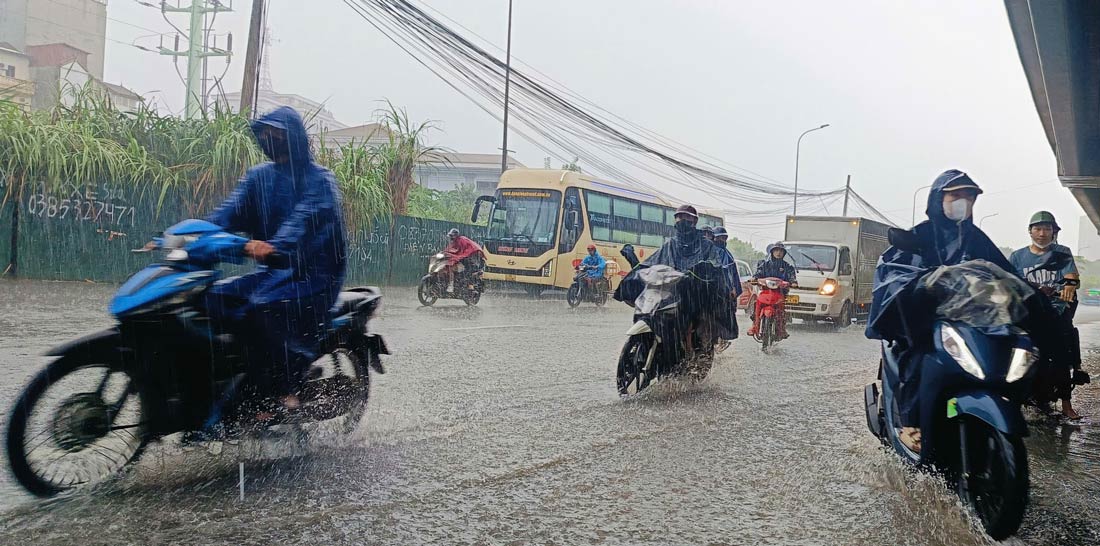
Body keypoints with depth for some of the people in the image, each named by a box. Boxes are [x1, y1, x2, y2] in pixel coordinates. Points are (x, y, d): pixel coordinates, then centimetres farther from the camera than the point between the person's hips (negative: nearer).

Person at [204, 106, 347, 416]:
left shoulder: (319, 179, -4)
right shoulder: (258, 177, 16)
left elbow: (305, 217, -25)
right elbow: (229, 212, 1)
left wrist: (274, 246, -45)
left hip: (313, 273, -6)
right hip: (271, 273, 7)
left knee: (262, 306, -33)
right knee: (211, 299, -15)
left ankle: (284, 392, -23)